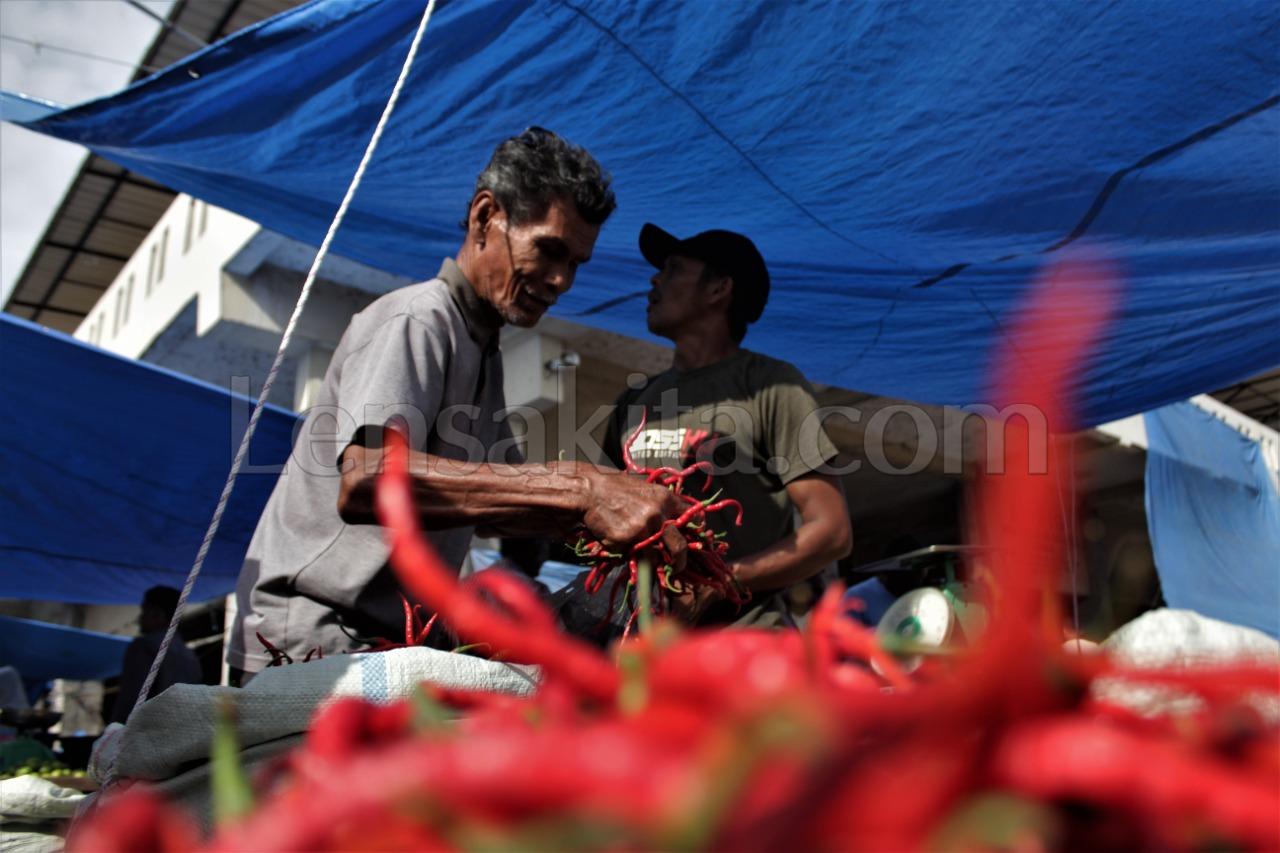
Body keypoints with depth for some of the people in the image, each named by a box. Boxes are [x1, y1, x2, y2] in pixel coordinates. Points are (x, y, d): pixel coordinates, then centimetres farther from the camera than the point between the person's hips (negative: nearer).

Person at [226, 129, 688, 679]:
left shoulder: (483, 354, 19)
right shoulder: (414, 320, -11)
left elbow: (483, 508, 18)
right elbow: (364, 481, -29)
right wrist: (575, 487, -35)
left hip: (386, 647, 9)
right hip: (310, 649, -9)